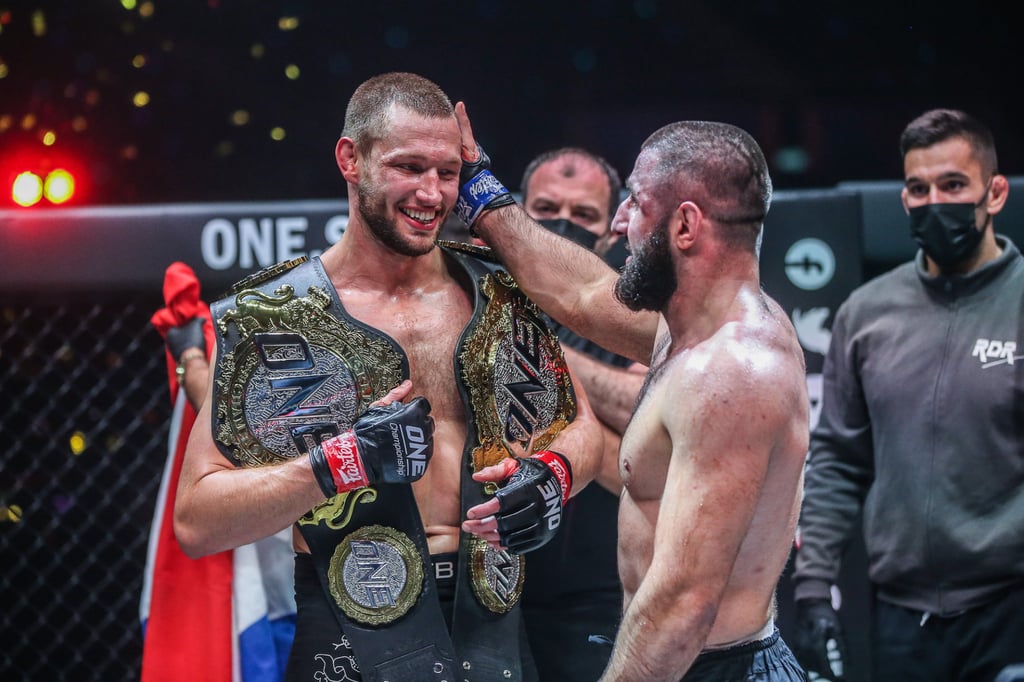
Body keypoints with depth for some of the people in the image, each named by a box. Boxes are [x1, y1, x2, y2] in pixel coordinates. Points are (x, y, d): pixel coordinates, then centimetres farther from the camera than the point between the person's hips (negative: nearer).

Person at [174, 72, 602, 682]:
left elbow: (581, 423, 16)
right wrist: (343, 461, -24)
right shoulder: (271, 319, -6)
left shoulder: (498, 295, 6)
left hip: (492, 626, 4)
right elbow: (196, 523, -12)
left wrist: (554, 474, -8)